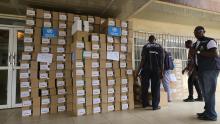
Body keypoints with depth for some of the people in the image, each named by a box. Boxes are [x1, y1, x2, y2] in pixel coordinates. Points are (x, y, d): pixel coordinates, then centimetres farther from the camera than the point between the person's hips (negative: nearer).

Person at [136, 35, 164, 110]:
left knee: (145, 87, 10)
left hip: (146, 69, -1)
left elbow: (143, 60, -4)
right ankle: (155, 105, 9)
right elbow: (161, 60, 2)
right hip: (156, 70, 1)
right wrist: (161, 72, 6)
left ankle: (145, 103, 19)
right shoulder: (159, 47, 7)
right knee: (155, 88, 6)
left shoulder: (145, 47, 2)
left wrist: (138, 70, -1)